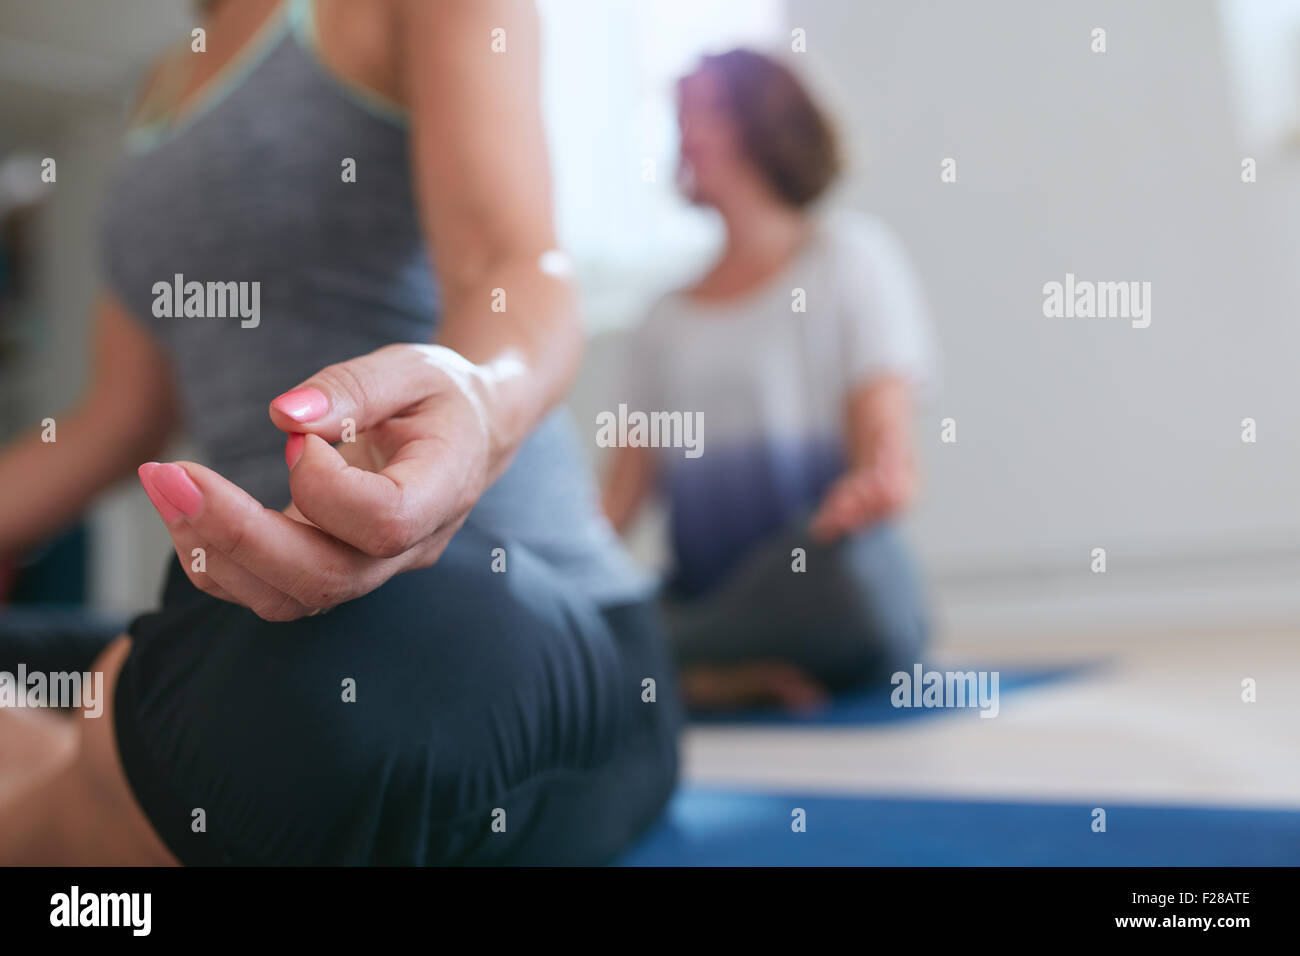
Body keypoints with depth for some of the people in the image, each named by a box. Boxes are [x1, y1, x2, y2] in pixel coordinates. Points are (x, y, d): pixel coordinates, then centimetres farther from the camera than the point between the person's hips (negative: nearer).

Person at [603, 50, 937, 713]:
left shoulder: (850, 254, 6)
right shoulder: (669, 318, 18)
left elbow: (886, 438, -6)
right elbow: (624, 490, 12)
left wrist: (878, 486, -30)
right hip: (703, 597, 3)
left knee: (846, 562, -40)